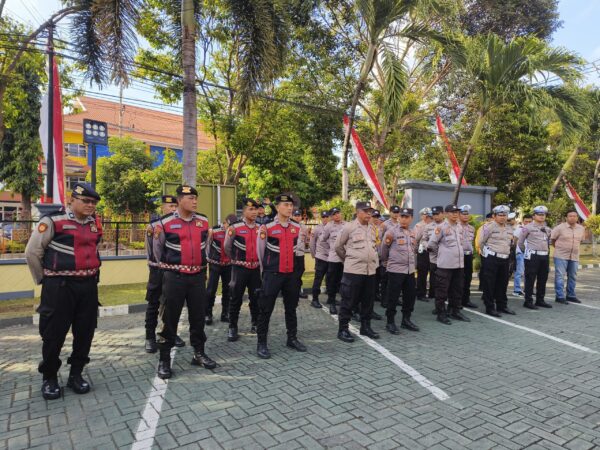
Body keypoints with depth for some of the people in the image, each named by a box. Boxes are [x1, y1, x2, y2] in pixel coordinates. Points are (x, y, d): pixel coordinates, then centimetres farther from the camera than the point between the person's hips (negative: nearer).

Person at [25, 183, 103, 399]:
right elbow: (32, 253, -3)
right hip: (59, 286, -5)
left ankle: (76, 374, 26)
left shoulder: (95, 223, 8)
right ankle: (49, 378, 23)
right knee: (54, 333, 4)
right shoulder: (53, 221, -10)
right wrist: (43, 279, 4)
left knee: (85, 332, 9)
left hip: (88, 285, 5)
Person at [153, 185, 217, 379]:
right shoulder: (165, 223, -7)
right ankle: (164, 360, 15)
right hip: (174, 277, -3)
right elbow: (158, 251, 5)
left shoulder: (203, 221, 5)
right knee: (169, 318, 3)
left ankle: (199, 353, 27)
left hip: (198, 276, 4)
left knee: (198, 316, 12)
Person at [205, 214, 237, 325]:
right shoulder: (214, 230, -11)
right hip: (215, 264, -3)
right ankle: (208, 314, 9)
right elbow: (207, 245, -4)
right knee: (211, 290, -3)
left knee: (227, 291, 9)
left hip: (228, 265, 3)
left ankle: (225, 314, 20)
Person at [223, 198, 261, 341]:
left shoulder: (260, 228, 3)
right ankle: (232, 328, 13)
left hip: (256, 268, 4)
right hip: (240, 268, -4)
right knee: (236, 299, 3)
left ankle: (255, 324, 27)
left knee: (256, 298, 12)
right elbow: (227, 248, 1)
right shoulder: (235, 227, -10)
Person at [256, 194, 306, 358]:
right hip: (273, 274, -5)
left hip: (291, 274, 5)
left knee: (291, 308, 15)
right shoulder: (267, 227, -10)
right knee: (266, 309, 1)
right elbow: (260, 251, 0)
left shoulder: (297, 228, 4)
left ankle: (292, 339, 30)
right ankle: (261, 343, 13)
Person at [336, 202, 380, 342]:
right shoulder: (349, 227, -8)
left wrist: (375, 261, 16)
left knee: (368, 301, 12)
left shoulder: (372, 228, 11)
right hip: (353, 270, -6)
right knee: (348, 302, -1)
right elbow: (338, 246, 1)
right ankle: (343, 330, 9)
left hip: (370, 270, 6)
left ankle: (365, 327, 26)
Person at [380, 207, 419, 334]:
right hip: (395, 269, -6)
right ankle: (390, 322, 13)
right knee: (393, 296, 1)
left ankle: (406, 320, 28)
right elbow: (383, 251, -5)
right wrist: (386, 260, 2)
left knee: (410, 295, 12)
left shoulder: (413, 233, 11)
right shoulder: (392, 231, -9)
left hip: (410, 269, 6)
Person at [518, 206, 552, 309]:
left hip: (545, 256, 6)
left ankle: (540, 300, 22)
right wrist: (526, 252, 9)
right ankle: (528, 301, 3)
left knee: (543, 279, 11)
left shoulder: (547, 229, 14)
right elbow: (520, 242, 2)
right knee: (530, 279, -3)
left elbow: (548, 242, 23)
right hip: (532, 256, -6)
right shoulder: (528, 228, -4)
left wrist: (547, 252, 16)